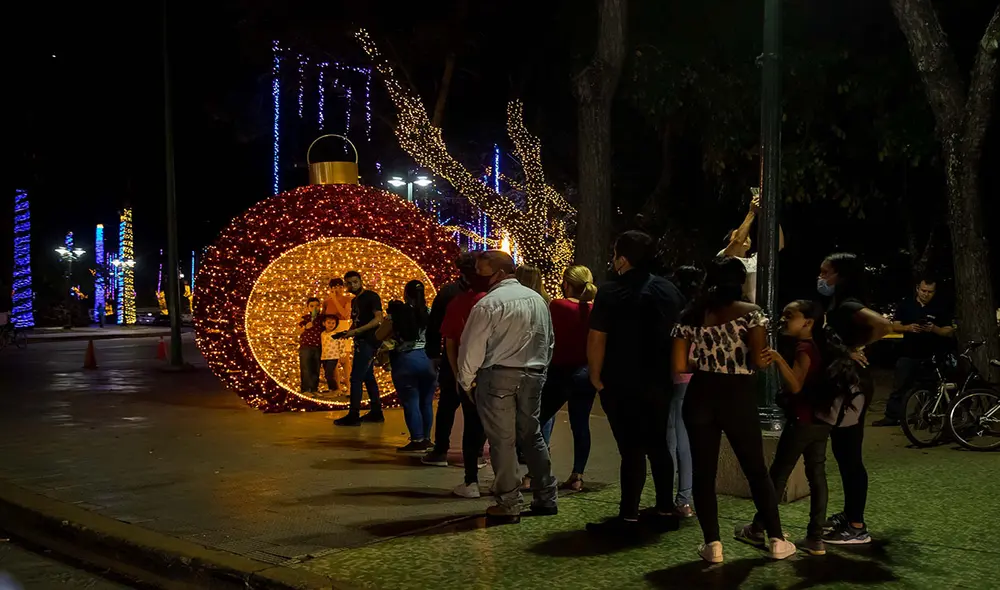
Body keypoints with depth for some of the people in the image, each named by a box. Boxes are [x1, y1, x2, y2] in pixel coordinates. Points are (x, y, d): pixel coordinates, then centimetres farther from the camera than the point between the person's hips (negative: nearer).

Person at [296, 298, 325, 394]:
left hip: (318, 347, 2)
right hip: (306, 346, -2)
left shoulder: (322, 318, 7)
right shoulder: (304, 318, 3)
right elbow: (299, 332, 5)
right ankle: (305, 389, 2)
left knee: (316, 370, 7)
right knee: (306, 369, -2)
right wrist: (305, 327, -12)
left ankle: (314, 389, 15)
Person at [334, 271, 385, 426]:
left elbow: (378, 319, -19)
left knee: (356, 378, -10)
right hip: (361, 342, 9)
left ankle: (353, 416, -7)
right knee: (368, 377, 12)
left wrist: (356, 331, -23)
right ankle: (376, 412, 18)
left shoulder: (371, 296, -10)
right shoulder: (354, 301, 17)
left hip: (369, 342, -9)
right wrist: (347, 332, 2)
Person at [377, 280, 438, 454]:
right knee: (426, 402, 14)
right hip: (428, 359, 4)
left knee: (410, 402, 2)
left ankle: (417, 441, 1)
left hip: (405, 360, -4)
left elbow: (379, 336, 0)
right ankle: (426, 439, 21)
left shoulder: (397, 313, -7)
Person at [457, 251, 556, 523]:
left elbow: (472, 347, -10)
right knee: (532, 435, 16)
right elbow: (548, 342, 13)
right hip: (533, 375, 6)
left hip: (498, 377, -6)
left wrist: (466, 381, 2)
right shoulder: (537, 299, 9)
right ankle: (546, 498, 19)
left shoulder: (489, 303, -12)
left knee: (502, 440, 2)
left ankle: (509, 504, 7)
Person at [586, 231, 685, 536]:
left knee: (631, 449, -4)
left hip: (623, 385, -5)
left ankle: (628, 517, -1)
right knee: (658, 445, 14)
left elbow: (596, 339, -15)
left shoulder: (611, 291, -12)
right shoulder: (670, 290, 8)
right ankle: (665, 511, 18)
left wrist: (596, 377, -4)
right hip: (659, 382, 6)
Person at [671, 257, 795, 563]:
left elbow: (679, 366, -1)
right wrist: (741, 361, 7)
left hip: (700, 397, 2)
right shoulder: (751, 312, -5)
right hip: (739, 398, -1)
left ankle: (713, 544, 6)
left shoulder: (691, 315, 3)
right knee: (756, 470, 12)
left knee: (703, 472, 8)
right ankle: (776, 540, 18)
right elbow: (758, 360, -15)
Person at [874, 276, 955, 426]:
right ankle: (892, 416, 6)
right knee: (899, 387, 1)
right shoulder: (906, 305, 4)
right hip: (909, 354, 1)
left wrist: (935, 329, -21)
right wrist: (908, 328, -18)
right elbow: (895, 327, 3)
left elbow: (949, 332, -1)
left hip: (931, 356, -1)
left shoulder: (940, 308, 1)